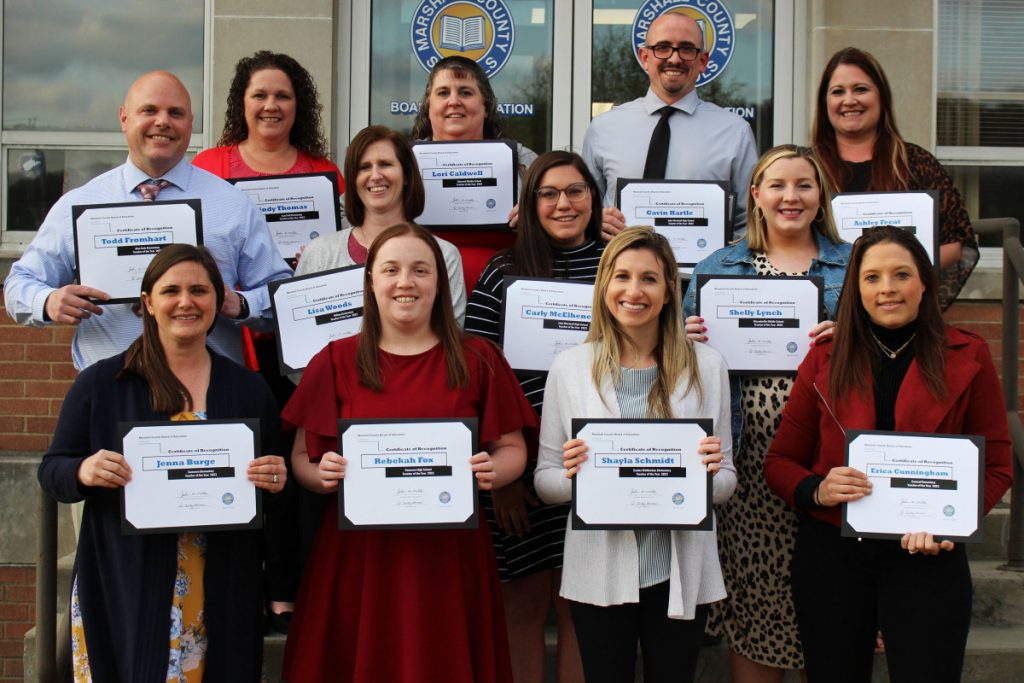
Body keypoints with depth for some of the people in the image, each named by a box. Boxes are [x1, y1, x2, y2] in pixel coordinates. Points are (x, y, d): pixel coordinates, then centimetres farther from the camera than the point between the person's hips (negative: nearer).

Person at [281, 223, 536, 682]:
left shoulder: (477, 360, 5)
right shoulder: (334, 363, 5)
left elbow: (513, 448, 8)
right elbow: (301, 458, 8)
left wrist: (493, 471, -12)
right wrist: (322, 474, -13)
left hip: (449, 553, 0)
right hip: (358, 555, 0)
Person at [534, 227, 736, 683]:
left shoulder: (707, 366, 2)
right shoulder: (569, 367, 0)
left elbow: (727, 482, 5)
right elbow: (544, 481, 3)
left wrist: (710, 472, -17)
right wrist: (570, 475, -19)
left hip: (680, 571, 1)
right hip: (599, 572, 0)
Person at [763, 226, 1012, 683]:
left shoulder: (967, 358, 2)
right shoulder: (825, 361, 4)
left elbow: (995, 466, 2)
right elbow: (779, 461, 7)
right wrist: (816, 490, -15)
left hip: (927, 558, -1)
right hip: (829, 556, 2)